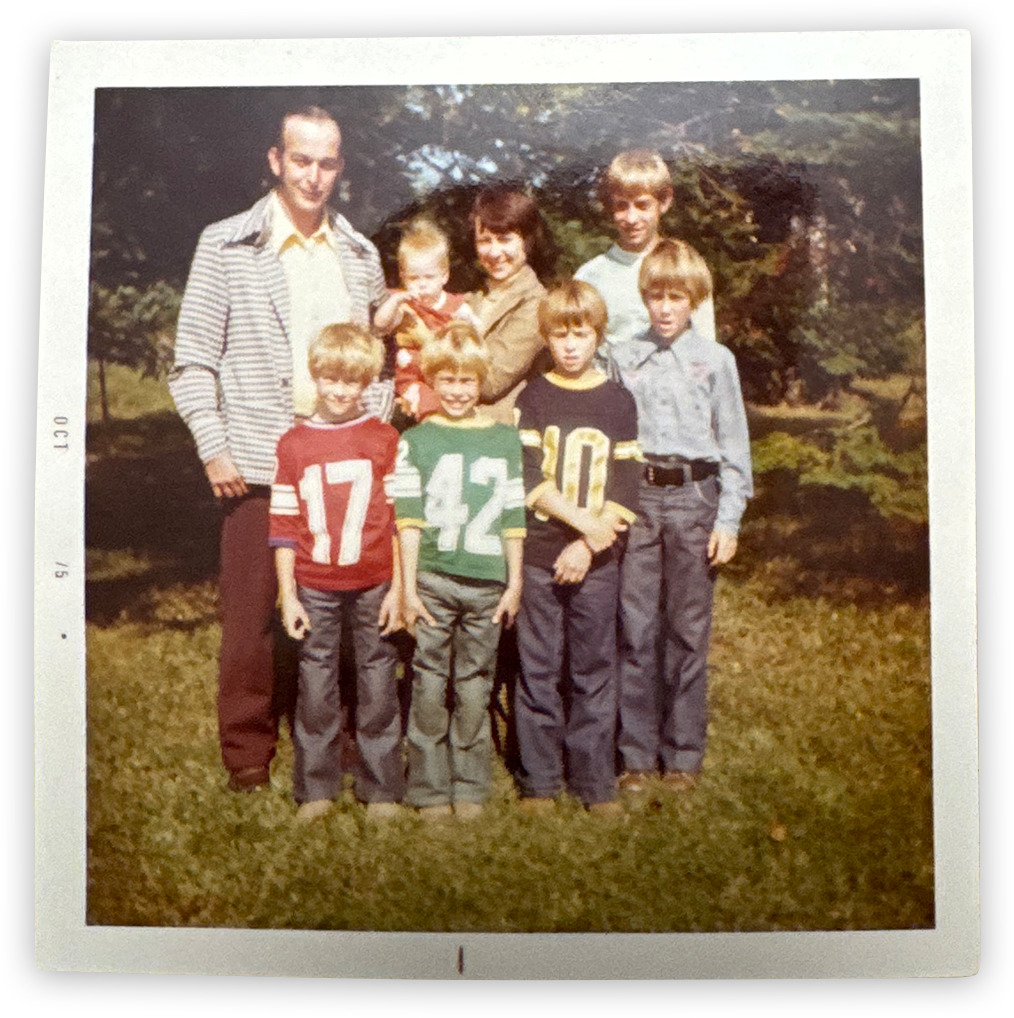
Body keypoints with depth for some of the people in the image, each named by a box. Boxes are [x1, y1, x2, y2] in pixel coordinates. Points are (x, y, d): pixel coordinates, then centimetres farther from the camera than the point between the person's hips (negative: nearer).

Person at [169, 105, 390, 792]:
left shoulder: (361, 254, 12)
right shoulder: (226, 247, 2)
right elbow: (193, 361, 0)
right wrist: (214, 451, -7)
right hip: (258, 465, -2)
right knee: (251, 618, 3)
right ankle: (248, 756, 19)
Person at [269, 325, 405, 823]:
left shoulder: (386, 440, 1)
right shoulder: (293, 444, 4)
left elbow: (401, 519, 1)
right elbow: (283, 525, 5)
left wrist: (398, 589, -2)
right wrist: (287, 594, 3)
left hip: (373, 586, -1)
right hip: (315, 589, 1)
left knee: (378, 687, 6)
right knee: (315, 690, 8)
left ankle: (381, 789, 20)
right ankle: (315, 788, 24)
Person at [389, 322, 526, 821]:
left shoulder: (505, 440, 9)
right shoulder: (415, 442, 4)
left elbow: (513, 519, 9)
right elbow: (408, 519, 0)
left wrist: (514, 583, 7)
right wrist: (408, 587, -4)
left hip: (487, 582, 1)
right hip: (432, 579, -1)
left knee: (474, 687, 6)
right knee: (430, 685, 3)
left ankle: (470, 789, 19)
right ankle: (429, 789, 16)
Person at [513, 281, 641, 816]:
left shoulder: (618, 401, 5)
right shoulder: (533, 398, 4)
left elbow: (625, 491, 0)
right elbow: (529, 481, -6)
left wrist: (588, 545, -12)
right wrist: (585, 521, -14)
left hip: (597, 559, 1)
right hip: (539, 553, 0)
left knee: (594, 668, 6)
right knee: (539, 667, 5)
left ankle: (595, 780, 18)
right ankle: (539, 780, 17)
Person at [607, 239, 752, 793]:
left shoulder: (716, 359, 6)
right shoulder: (622, 358, 9)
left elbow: (734, 443, 6)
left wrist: (729, 519, 0)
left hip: (694, 497, -1)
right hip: (635, 497, 1)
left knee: (688, 631, 4)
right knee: (635, 628, 2)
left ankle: (683, 754, 16)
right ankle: (637, 753, 14)